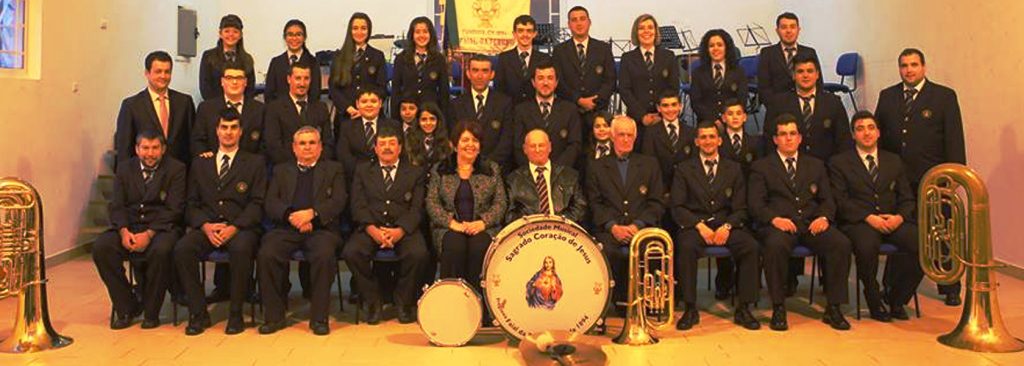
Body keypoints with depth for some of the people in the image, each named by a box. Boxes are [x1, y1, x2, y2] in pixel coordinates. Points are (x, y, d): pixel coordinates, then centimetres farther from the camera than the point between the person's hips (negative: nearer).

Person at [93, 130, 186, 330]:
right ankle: (127, 307, -8)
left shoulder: (176, 169, 0)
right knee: (100, 247, -23)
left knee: (160, 250, -36)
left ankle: (151, 312, -15)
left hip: (161, 227, -4)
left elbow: (174, 209, -8)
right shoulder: (124, 168, 12)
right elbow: (116, 206, 6)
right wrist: (124, 231, -15)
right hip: (129, 226, 4)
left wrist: (149, 234, -21)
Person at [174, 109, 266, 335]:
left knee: (241, 248, -36)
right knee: (182, 249, -27)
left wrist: (234, 227, -15)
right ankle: (198, 313, -15)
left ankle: (236, 313, -21)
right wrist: (205, 225, -9)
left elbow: (257, 204, 0)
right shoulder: (200, 164, 19)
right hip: (207, 227, 3)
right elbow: (192, 204, 12)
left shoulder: (255, 163, 10)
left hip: (241, 227, -3)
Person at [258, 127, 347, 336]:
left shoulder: (333, 169, 18)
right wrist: (291, 216, -11)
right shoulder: (281, 171, 23)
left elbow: (339, 201, 2)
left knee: (324, 255, -33)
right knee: (266, 254, -27)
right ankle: (274, 316, -13)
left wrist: (311, 213, -15)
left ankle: (319, 317, -20)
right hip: (286, 228, 2)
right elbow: (270, 204, 10)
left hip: (320, 228, -2)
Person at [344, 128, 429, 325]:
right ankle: (373, 301, -7)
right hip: (371, 228, 1)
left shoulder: (415, 173, 15)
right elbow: (358, 205, 5)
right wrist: (372, 229, -15)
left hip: (404, 229, -1)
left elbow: (416, 208, 2)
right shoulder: (363, 171, 18)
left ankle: (404, 302, -5)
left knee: (418, 254, -32)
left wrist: (400, 231, -18)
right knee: (351, 252, -29)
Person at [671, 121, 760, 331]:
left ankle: (743, 309, -15)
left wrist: (727, 226, -13)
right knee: (686, 247, -34)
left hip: (725, 225, 2)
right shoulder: (684, 170, 10)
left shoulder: (734, 169, 15)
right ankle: (690, 309, -22)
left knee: (751, 247, -27)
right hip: (694, 225, -2)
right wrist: (699, 226, -15)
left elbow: (740, 209, 8)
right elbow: (677, 208, 1)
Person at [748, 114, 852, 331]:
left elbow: (827, 199, 17)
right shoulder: (761, 167, 12)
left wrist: (824, 217, -7)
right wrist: (774, 218, -18)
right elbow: (755, 204, 2)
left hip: (812, 224, 3)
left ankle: (833, 308, -14)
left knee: (841, 243, -26)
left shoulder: (815, 165, 23)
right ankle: (778, 308, -23)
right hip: (780, 224, -3)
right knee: (775, 245, -37)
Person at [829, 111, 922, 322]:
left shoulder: (894, 161, 21)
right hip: (858, 222, -4)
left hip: (893, 221, 4)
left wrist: (899, 217, -7)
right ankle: (874, 303, -14)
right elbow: (841, 201, -3)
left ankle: (897, 299, -4)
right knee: (867, 245, -37)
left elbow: (907, 199, 15)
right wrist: (869, 217, -17)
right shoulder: (839, 163, 8)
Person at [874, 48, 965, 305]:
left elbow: (954, 139, -2)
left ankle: (949, 288, 20)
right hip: (897, 178, 2)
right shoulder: (887, 96, 10)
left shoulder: (944, 96, 1)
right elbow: (878, 135, 11)